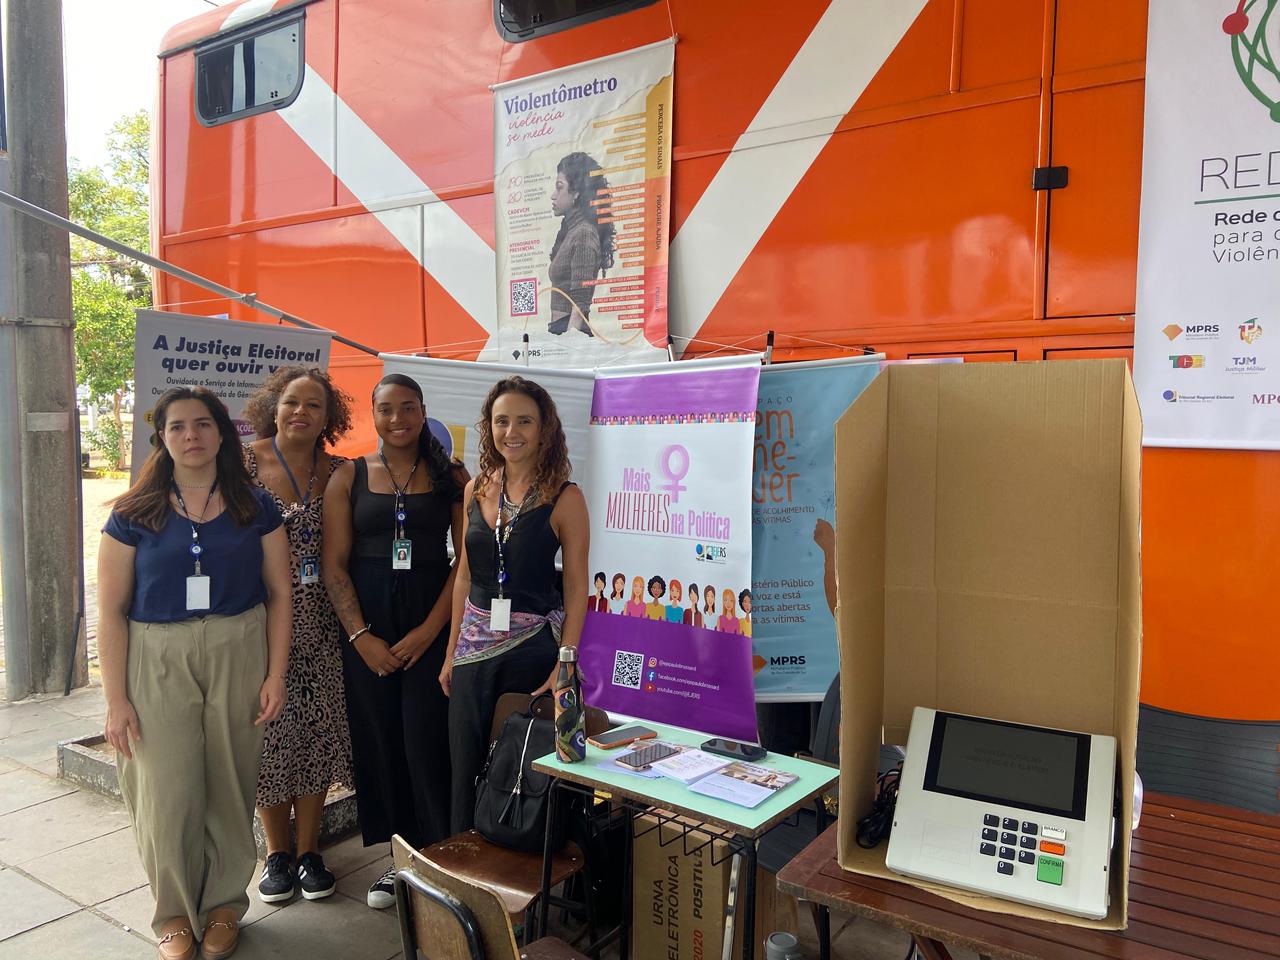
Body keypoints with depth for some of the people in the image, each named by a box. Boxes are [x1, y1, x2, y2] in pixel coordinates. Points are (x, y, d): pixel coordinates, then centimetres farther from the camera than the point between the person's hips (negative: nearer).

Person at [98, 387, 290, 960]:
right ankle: (174, 913, 26)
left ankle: (224, 904, 29)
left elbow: (278, 594, 4)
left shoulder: (255, 507, 3)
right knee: (168, 794, 2)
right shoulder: (134, 514, 1)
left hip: (238, 656, 1)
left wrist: (275, 675, -2)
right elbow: (111, 610, 0)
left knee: (230, 789, 7)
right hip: (158, 661, 0)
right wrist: (115, 699, -4)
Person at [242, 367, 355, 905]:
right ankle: (277, 853, 25)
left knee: (316, 734, 7)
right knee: (268, 734, 6)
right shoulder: (245, 463, -4)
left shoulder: (340, 472, 3)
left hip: (320, 626, 2)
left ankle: (309, 851, 25)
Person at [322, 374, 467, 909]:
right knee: (379, 740, 7)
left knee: (427, 741, -4)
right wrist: (361, 637, -8)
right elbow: (334, 564, 1)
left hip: (432, 626, -1)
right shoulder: (349, 477, 5)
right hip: (366, 628, 2)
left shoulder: (451, 477, 2)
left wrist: (427, 632, -10)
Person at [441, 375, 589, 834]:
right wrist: (452, 652, 11)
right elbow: (465, 575, 11)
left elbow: (577, 588, -7)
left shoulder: (565, 498, -8)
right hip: (476, 644, 4)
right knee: (467, 766, 11)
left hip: (534, 643, -4)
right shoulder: (478, 489, 5)